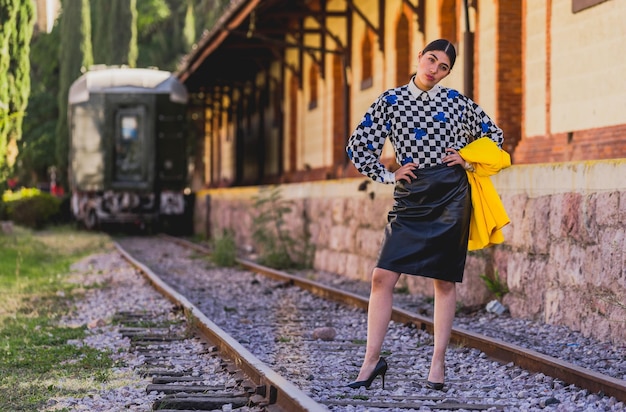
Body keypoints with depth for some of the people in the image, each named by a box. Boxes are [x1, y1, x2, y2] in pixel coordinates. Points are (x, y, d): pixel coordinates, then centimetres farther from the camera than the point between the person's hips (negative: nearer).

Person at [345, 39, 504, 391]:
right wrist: (387, 175, 3)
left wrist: (469, 160, 4)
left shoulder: (458, 102, 5)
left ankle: (439, 363, 11)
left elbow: (494, 136, 17)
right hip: (410, 197, 1)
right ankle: (373, 360, -1)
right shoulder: (391, 101, 5)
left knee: (445, 280, 3)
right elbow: (358, 146, 8)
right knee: (383, 277, -8)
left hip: (451, 196, -1)